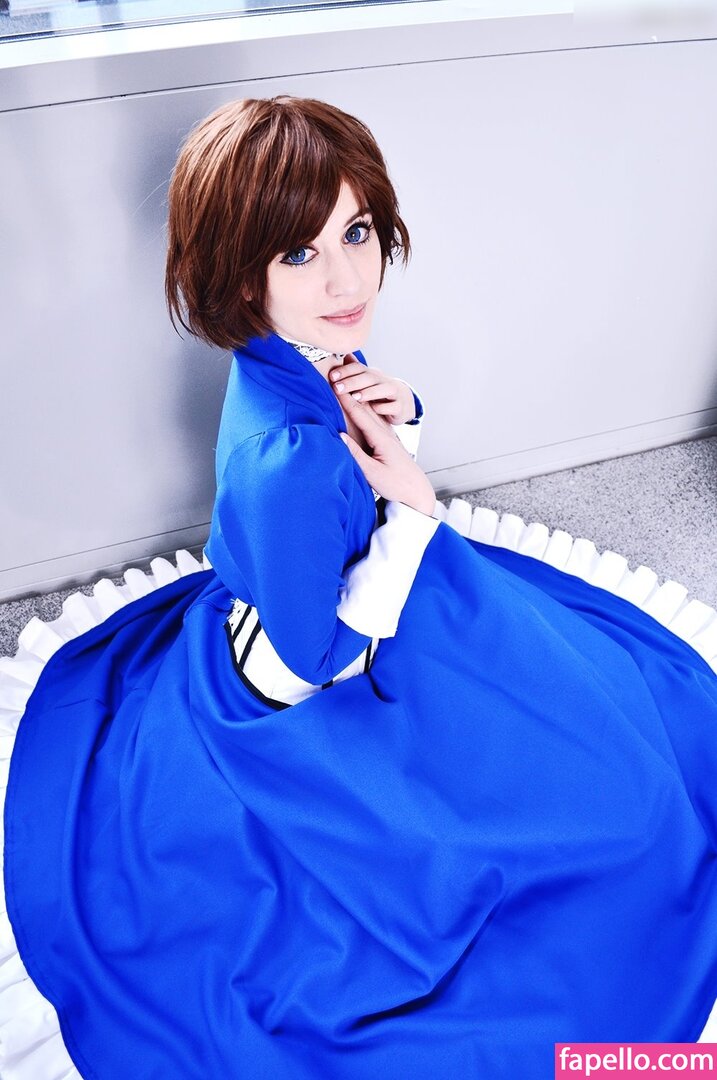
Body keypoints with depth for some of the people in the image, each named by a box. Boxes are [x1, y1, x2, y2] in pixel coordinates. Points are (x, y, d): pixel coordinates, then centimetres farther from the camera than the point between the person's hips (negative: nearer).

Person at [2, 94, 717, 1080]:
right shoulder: (284, 462, -40)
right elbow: (317, 663, -29)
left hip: (338, 583, 8)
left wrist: (396, 405, -16)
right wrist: (413, 510, -30)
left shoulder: (314, 349, -15)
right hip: (311, 696, -8)